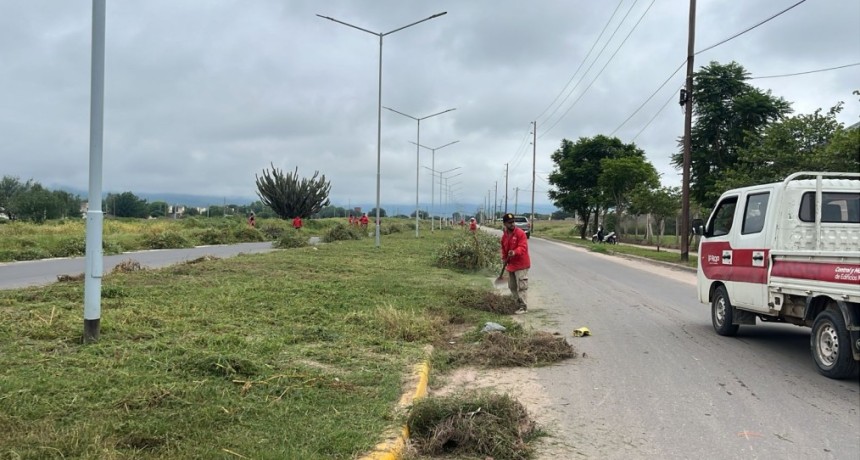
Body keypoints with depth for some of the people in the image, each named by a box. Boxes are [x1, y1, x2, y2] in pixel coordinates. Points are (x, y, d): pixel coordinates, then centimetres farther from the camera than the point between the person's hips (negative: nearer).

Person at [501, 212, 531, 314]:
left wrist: (515, 252, -41)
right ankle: (519, 303, 29)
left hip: (521, 265, -8)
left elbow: (523, 247, -25)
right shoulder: (504, 235, 9)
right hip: (511, 265, 8)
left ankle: (523, 307, -2)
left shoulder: (520, 233, -14)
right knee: (512, 286, 15)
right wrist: (504, 259, 15)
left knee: (521, 286, -8)